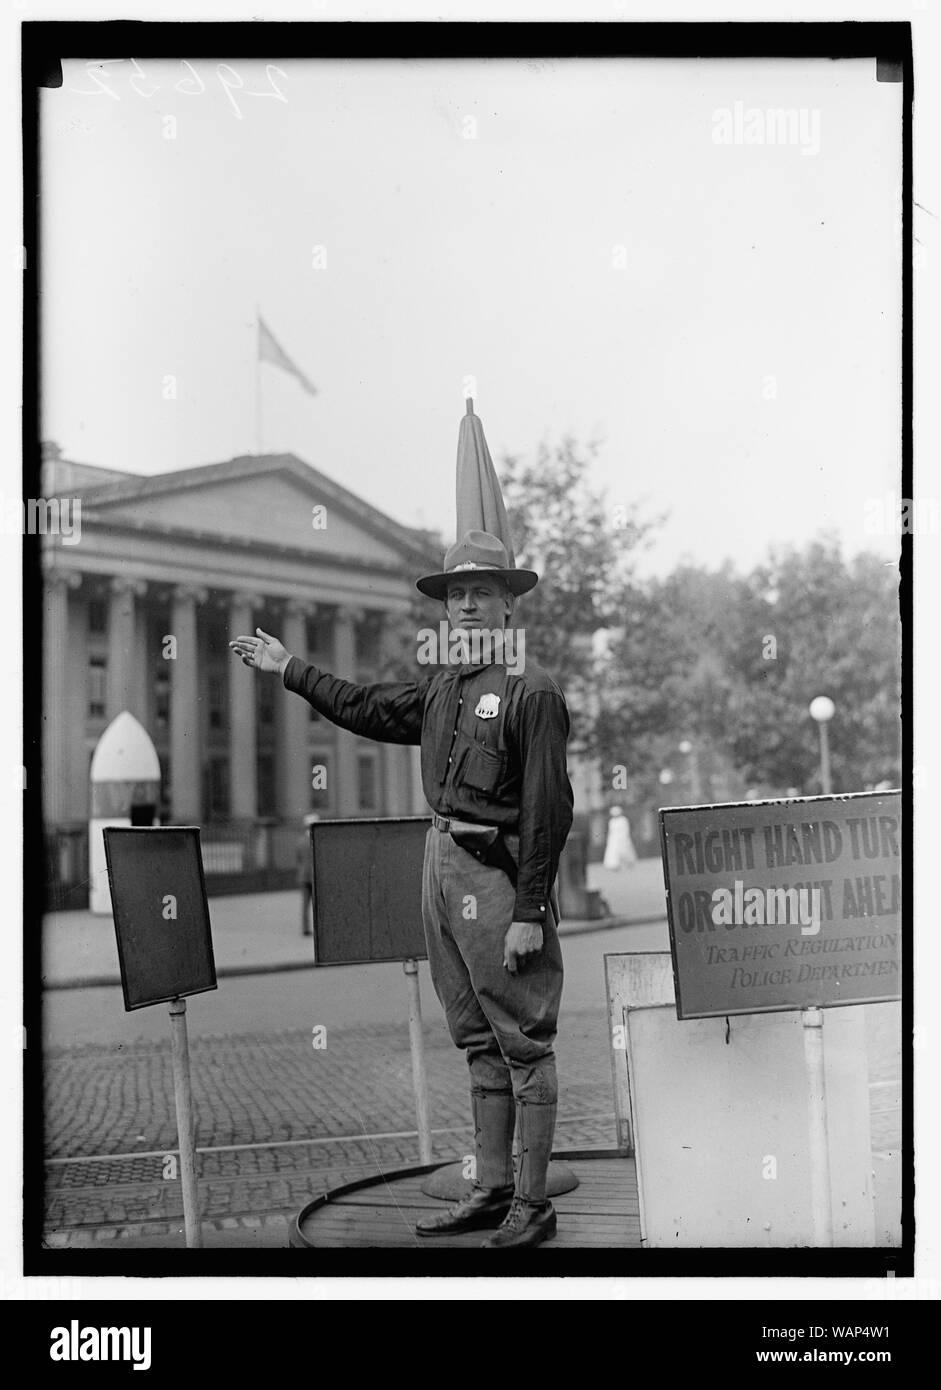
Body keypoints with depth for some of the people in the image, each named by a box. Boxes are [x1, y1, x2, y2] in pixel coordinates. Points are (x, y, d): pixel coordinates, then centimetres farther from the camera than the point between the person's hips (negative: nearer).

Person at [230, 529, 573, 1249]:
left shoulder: (533, 691, -11)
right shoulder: (442, 687, 12)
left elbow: (549, 809, -15)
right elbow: (369, 709, 29)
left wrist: (529, 911, -18)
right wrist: (289, 669, 34)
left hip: (499, 870, -8)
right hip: (441, 862, 8)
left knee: (524, 1040, -2)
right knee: (478, 1040, 13)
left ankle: (532, 1203, 5)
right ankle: (492, 1189, 21)